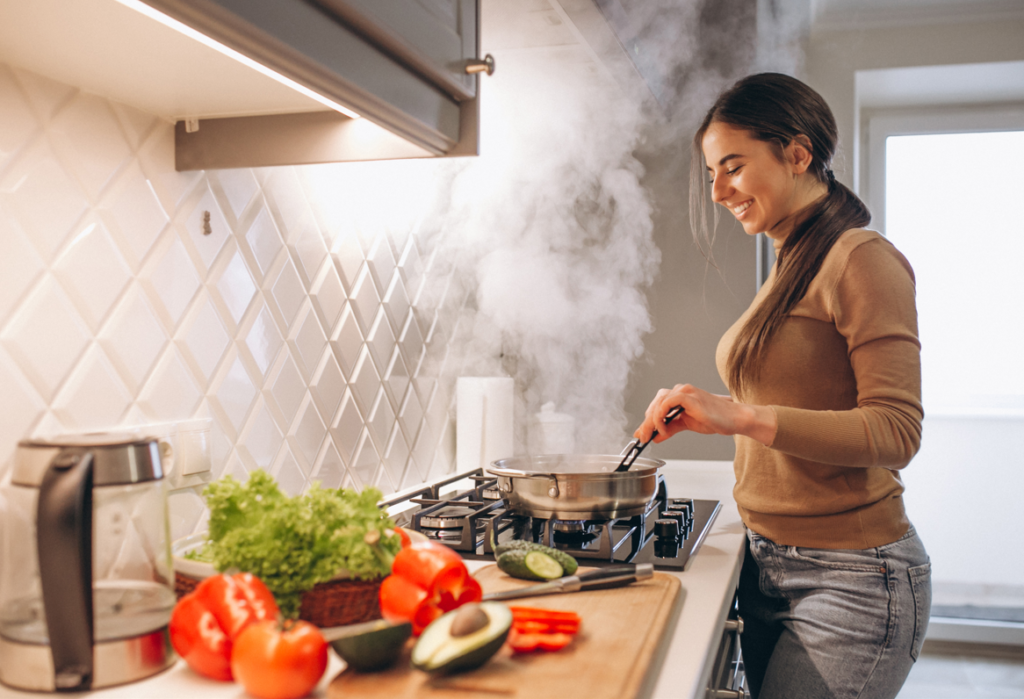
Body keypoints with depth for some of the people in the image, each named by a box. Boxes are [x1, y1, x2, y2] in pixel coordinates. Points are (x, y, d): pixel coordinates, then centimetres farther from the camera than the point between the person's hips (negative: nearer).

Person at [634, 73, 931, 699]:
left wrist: (743, 417, -27)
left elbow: (896, 429, -20)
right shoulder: (792, 269, 12)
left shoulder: (862, 259, -13)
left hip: (851, 578, -8)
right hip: (770, 565, 8)